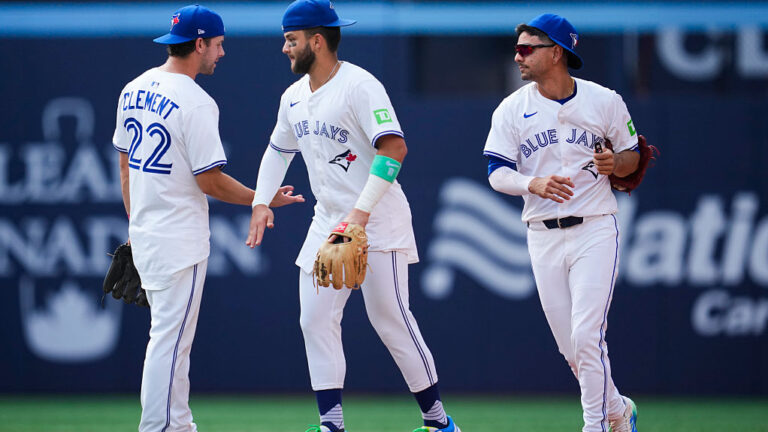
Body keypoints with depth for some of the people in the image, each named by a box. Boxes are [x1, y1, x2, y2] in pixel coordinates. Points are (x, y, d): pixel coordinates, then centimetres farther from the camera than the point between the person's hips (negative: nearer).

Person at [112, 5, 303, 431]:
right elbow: (209, 180, -16)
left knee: (170, 336, 17)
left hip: (143, 234, 9)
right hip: (179, 242, -9)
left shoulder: (133, 90, 8)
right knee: (169, 339, -5)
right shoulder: (195, 103, -17)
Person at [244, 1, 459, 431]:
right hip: (328, 221, 8)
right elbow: (279, 150, 26)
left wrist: (362, 211, -32)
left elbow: (394, 148, -26)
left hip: (378, 221, -8)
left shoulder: (359, 85, -16)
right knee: (316, 320, 1)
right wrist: (261, 202, 10)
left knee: (391, 318, -6)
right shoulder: (294, 97, 10)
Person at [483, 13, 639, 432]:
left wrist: (615, 164, -14)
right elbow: (497, 173, -4)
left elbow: (633, 155, 10)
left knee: (586, 337, -14)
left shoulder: (604, 101, 0)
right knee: (570, 347, 6)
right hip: (543, 237, 3)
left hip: (594, 231, -3)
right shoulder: (512, 110, 2)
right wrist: (535, 183, -24)